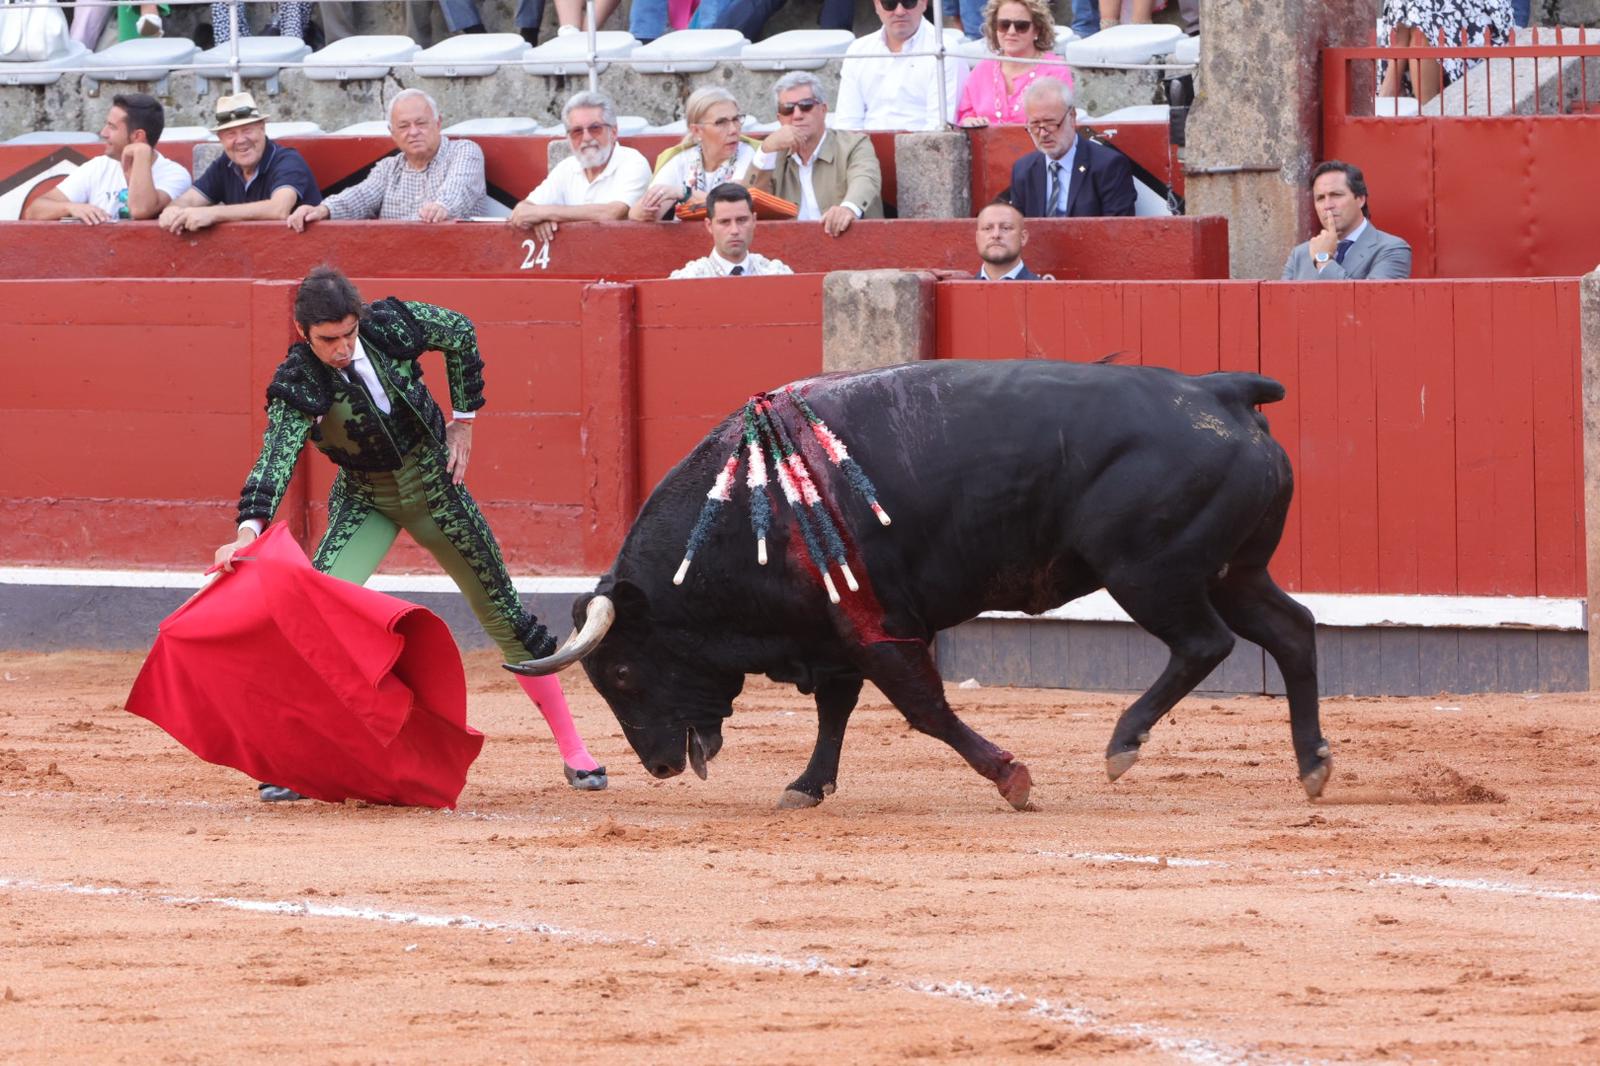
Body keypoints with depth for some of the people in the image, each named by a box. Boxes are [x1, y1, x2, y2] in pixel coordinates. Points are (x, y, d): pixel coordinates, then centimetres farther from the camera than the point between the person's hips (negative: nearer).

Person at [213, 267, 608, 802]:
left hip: (434, 484, 1)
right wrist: (249, 528, -56)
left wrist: (463, 420, 0)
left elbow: (459, 334, 0)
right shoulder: (297, 384, -25)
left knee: (502, 611, 8)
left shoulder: (392, 323, -20)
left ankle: (572, 749, 21)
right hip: (365, 501, -1)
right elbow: (276, 459, -39)